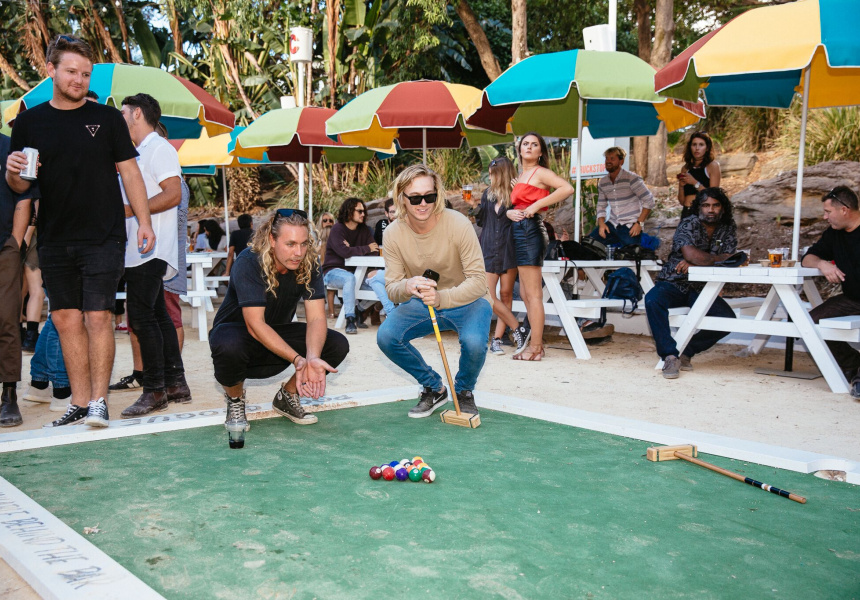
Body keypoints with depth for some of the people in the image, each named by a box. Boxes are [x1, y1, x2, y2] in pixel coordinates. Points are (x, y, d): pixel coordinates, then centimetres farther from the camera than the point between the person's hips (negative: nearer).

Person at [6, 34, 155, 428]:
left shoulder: (107, 118, 4)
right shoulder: (28, 122, 9)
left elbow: (129, 173, 5)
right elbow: (19, 186, 11)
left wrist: (144, 222, -2)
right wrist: (13, 173, -12)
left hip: (103, 237, -3)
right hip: (54, 240, 3)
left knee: (98, 318, -7)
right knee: (67, 321, 5)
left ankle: (99, 401, 1)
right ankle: (80, 403, 13)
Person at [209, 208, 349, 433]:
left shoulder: (310, 263, -15)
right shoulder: (248, 263, -28)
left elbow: (316, 318, -19)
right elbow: (255, 325, -32)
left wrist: (312, 358, -40)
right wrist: (298, 360, -41)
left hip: (278, 336, 5)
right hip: (237, 330, -4)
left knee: (338, 345, -16)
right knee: (229, 345, -40)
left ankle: (287, 397, 7)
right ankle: (235, 398, -6)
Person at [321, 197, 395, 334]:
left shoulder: (364, 230, 11)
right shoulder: (337, 229, -8)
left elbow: (375, 251, -1)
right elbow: (344, 252, -24)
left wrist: (352, 249, -15)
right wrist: (366, 248, -11)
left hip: (356, 272, 5)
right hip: (333, 271, -5)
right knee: (349, 278, -40)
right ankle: (350, 320, -38)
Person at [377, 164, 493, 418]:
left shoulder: (458, 224, -22)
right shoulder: (393, 233, -12)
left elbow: (478, 281, -23)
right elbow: (391, 288, -12)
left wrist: (442, 298, -41)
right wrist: (407, 287, -37)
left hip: (467, 301, -3)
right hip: (422, 304, 3)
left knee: (473, 342, -34)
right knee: (386, 336, -22)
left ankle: (463, 391, 4)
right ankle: (434, 388, 5)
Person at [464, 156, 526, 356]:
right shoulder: (487, 194, 11)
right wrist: (474, 206, 0)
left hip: (508, 249, -3)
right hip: (488, 249, 3)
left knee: (506, 294, 0)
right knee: (488, 296, -7)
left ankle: (497, 338, 7)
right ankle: (517, 329, 4)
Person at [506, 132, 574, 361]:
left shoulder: (540, 172, -4)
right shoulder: (522, 175, 20)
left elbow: (567, 188, -20)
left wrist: (537, 205, -20)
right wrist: (510, 212, 0)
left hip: (531, 229, -10)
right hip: (520, 231, 10)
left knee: (533, 294, -8)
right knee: (526, 294, 12)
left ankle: (534, 348, -5)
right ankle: (535, 342, 18)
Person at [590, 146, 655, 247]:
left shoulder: (631, 178, -8)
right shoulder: (602, 182, 9)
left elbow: (649, 201, -9)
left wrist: (639, 223, -15)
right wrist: (601, 223, -3)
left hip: (630, 227, -5)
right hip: (611, 224, 5)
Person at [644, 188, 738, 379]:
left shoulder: (728, 228, 4)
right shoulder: (688, 225, -10)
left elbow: (728, 259, -10)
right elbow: (690, 254, -29)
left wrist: (694, 263, -21)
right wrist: (717, 259, -15)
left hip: (701, 289, 3)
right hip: (673, 284, -3)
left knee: (728, 319, -21)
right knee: (652, 300, -35)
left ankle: (687, 351, -4)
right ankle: (670, 355, -30)